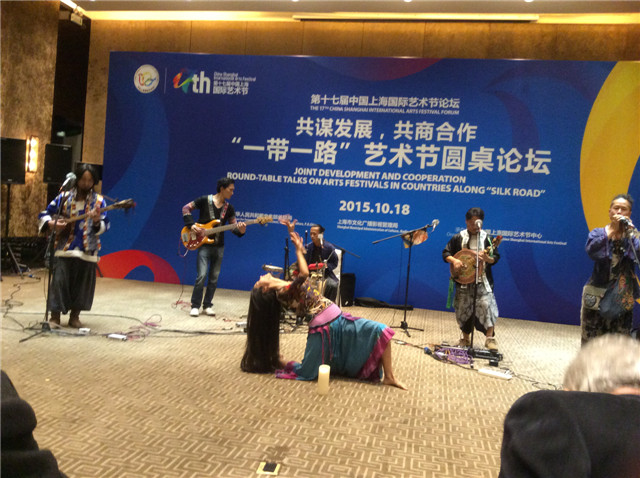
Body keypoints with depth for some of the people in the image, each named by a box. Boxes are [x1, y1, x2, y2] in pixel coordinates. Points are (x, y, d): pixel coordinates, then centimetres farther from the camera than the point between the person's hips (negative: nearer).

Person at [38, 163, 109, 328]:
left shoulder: (98, 201, 3)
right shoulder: (64, 197, 3)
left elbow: (104, 225, -1)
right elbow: (44, 215, 8)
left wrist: (97, 222, -22)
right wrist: (52, 224, -12)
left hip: (87, 251, 1)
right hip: (64, 247, -1)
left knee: (82, 284, 6)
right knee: (59, 281, -4)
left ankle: (74, 316, 21)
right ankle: (55, 316, 7)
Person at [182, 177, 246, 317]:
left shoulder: (229, 208, 5)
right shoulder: (204, 200, -6)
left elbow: (233, 226, 4)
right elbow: (186, 208, 1)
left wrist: (240, 230, -18)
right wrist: (191, 225, -11)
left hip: (219, 247, 4)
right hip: (204, 244, -4)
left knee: (214, 277, 8)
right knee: (202, 275, -12)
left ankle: (207, 305, 20)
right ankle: (195, 305, 1)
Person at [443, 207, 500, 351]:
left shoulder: (486, 237, 0)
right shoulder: (458, 238, 3)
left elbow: (495, 257, -1)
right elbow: (445, 253, 5)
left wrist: (487, 259, -23)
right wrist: (454, 260, -14)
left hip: (482, 281, -2)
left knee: (486, 305, -15)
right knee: (463, 309, 8)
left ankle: (490, 338, -4)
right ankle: (466, 338, 23)